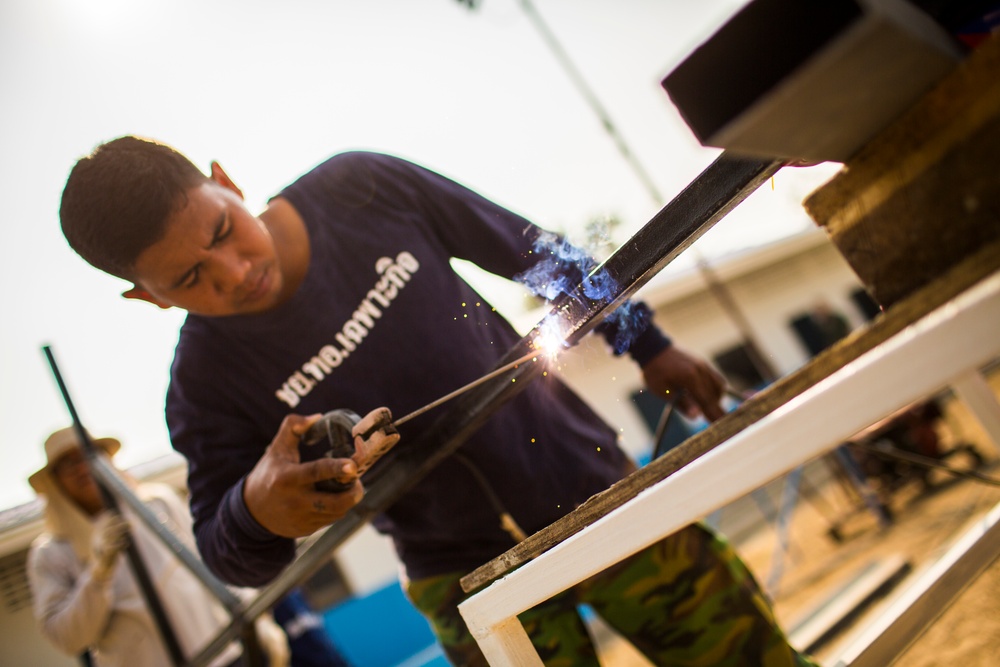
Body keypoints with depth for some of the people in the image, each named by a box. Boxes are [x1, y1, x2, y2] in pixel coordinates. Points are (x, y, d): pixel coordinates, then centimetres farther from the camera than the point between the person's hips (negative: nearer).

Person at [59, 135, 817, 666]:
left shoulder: (361, 188, -12)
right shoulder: (207, 381, -14)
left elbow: (526, 248, 0)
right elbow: (233, 559, -6)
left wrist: (647, 344, 6)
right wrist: (258, 509, -33)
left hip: (593, 487, 2)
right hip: (471, 576, -1)